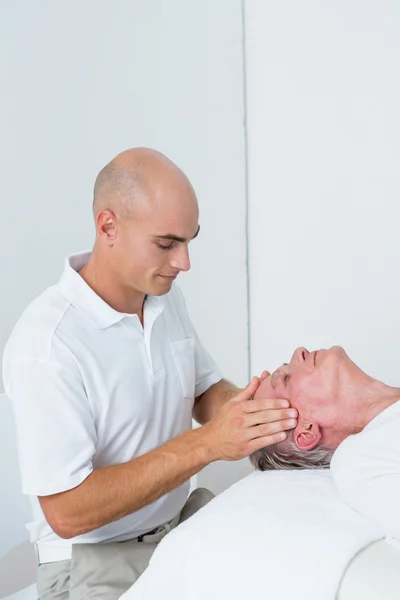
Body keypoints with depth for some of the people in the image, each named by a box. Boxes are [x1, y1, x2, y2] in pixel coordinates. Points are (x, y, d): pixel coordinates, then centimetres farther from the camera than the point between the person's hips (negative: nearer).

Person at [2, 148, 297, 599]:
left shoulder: (165, 295, -2)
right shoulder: (44, 342, -24)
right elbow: (66, 512, -24)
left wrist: (255, 413, -16)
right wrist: (206, 444, -30)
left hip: (182, 522, 6)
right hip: (95, 560, -6)